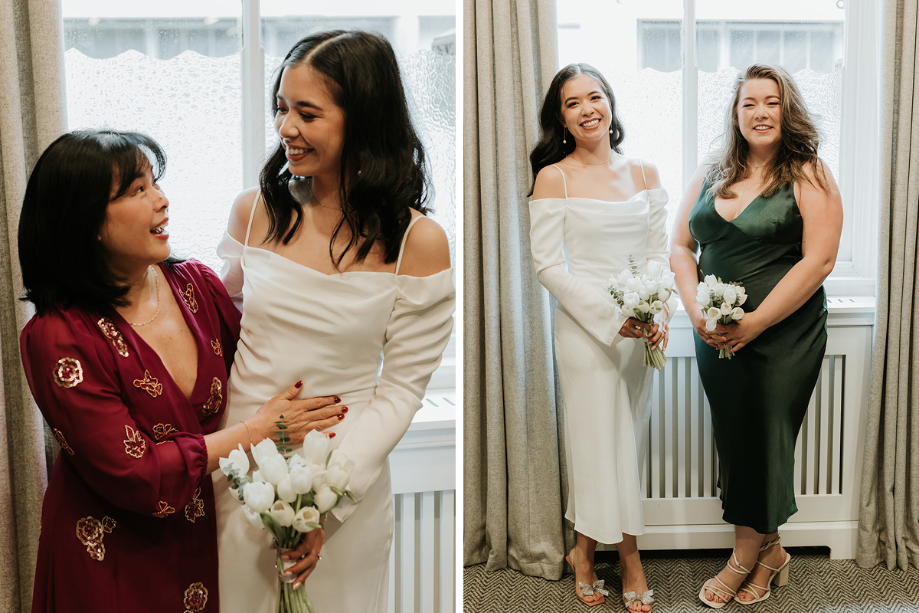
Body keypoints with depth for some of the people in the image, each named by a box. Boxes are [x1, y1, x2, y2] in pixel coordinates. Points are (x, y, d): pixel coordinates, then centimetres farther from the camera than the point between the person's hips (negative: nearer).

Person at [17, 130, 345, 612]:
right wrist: (259, 431, -18)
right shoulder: (58, 338, -22)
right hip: (113, 567, -5)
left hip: (204, 544, 5)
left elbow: (261, 385, -1)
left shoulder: (198, 285, -6)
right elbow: (136, 476, -23)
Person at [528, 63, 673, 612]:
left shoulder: (645, 174, 8)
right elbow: (549, 266, -9)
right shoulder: (554, 178, -5)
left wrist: (660, 314, -8)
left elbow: (658, 252, 8)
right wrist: (612, 316, -16)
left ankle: (587, 549, 22)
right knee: (603, 437, 1)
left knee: (628, 435, 8)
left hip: (640, 330, 4)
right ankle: (629, 556, 18)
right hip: (585, 326, -4)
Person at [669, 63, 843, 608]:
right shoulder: (711, 175, 9)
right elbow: (681, 246, 11)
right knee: (734, 441, 9)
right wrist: (696, 309, -6)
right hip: (715, 335, 5)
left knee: (761, 444, 3)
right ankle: (769, 552, 26)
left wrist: (755, 322, -17)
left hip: (783, 337, -4)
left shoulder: (809, 176, -5)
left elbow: (819, 260, -13)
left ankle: (746, 557, 21)